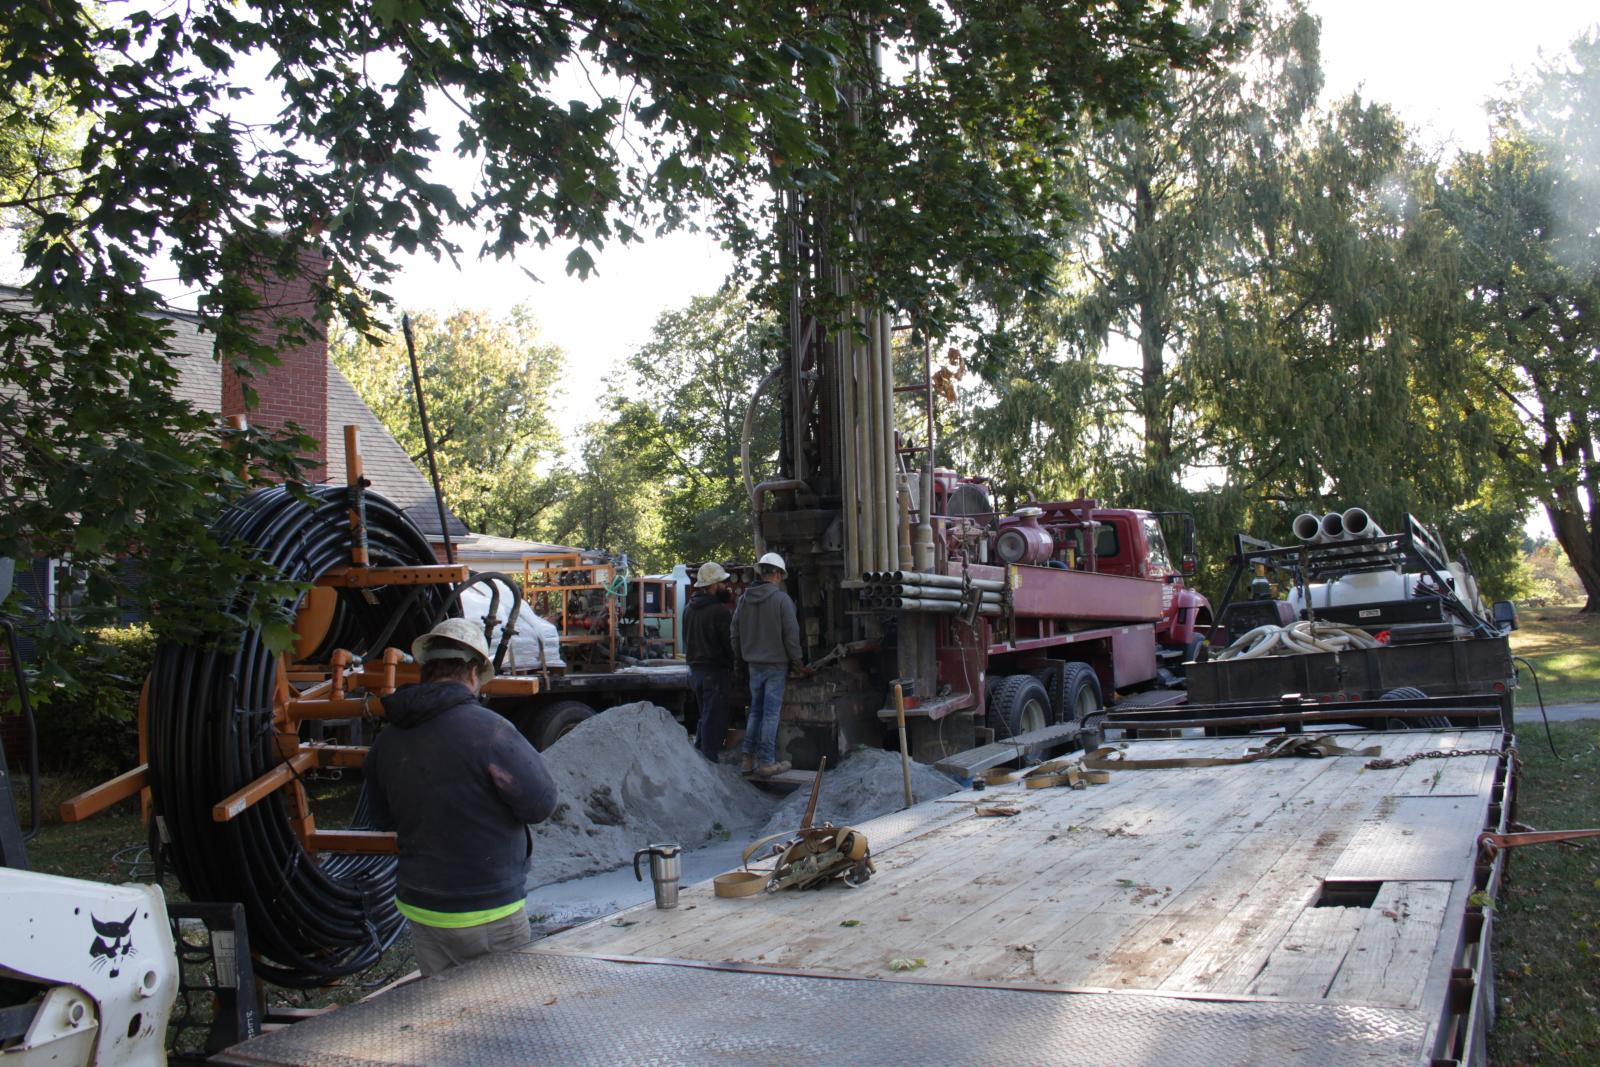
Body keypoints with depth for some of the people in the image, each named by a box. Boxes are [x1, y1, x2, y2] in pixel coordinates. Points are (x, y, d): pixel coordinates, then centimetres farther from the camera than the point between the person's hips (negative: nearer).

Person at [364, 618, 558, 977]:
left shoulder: (386, 739, -1)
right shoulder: (487, 729, -22)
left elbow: (382, 818, 13)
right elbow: (541, 804, -15)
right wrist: (527, 755, 1)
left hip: (419, 907, 6)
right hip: (487, 912, -6)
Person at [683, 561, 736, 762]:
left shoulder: (688, 608, 8)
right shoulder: (720, 611, -17)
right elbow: (730, 642, -14)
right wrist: (735, 667, -2)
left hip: (695, 669, 8)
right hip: (715, 670, -8)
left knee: (705, 716, 20)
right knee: (714, 718, -1)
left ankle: (698, 754, 23)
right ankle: (709, 759, 0)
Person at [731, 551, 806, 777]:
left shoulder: (744, 599, 5)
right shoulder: (781, 599, -12)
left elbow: (735, 633, 11)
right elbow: (791, 634, -12)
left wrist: (740, 658, 22)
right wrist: (796, 661, -1)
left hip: (754, 664, 5)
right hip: (776, 663, -5)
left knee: (756, 710, 16)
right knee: (771, 712, -1)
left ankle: (748, 758, 17)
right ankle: (766, 763, 3)